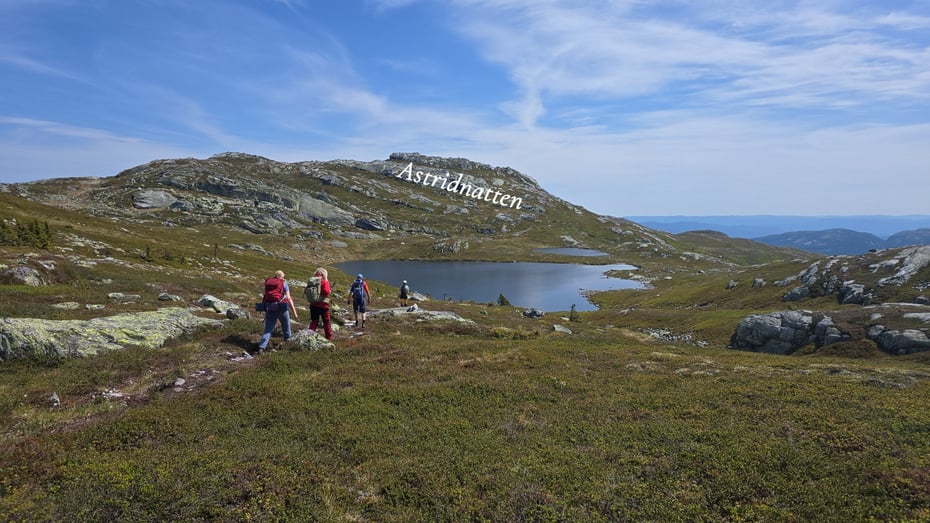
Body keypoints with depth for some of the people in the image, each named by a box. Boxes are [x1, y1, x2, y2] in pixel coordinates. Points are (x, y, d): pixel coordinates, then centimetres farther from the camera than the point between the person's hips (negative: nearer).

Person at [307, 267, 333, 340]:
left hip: (313, 304, 4)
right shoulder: (325, 281, -10)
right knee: (327, 321, 10)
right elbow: (326, 292, -21)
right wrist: (330, 290, -1)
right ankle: (329, 336, 16)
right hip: (323, 304, -4)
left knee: (314, 321, 12)